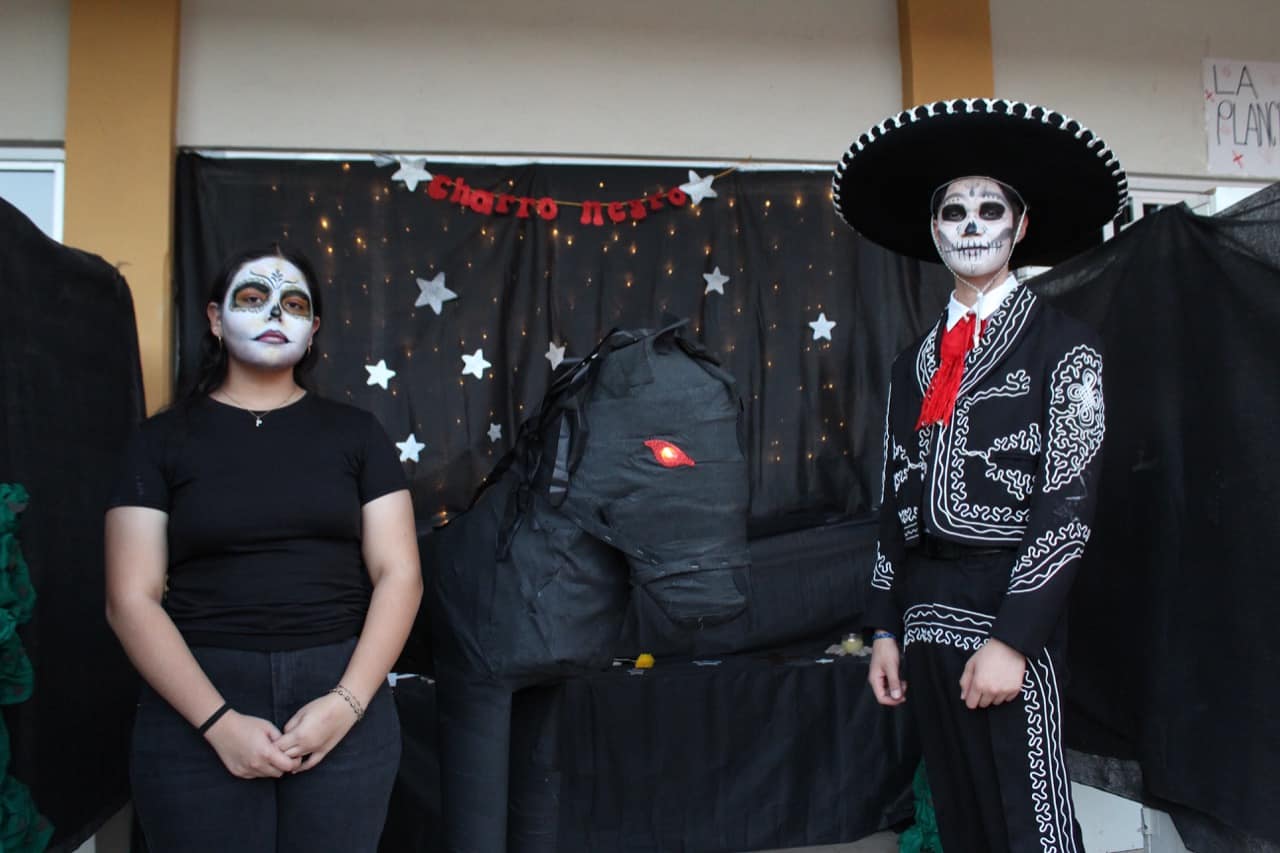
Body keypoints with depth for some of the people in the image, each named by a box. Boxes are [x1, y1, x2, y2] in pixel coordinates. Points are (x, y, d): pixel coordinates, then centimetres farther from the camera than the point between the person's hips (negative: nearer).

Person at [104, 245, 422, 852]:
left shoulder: (355, 432, 5)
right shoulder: (164, 438, 3)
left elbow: (399, 575, 0)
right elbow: (131, 600, -3)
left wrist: (347, 701, -12)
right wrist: (218, 721, -13)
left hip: (341, 695, 1)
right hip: (198, 699, 0)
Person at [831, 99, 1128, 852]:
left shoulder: (1062, 345, -3)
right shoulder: (915, 363, 13)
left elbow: (1069, 505, -10)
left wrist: (1012, 639, -16)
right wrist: (886, 628, 9)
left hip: (1009, 608, -5)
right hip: (927, 612, 5)